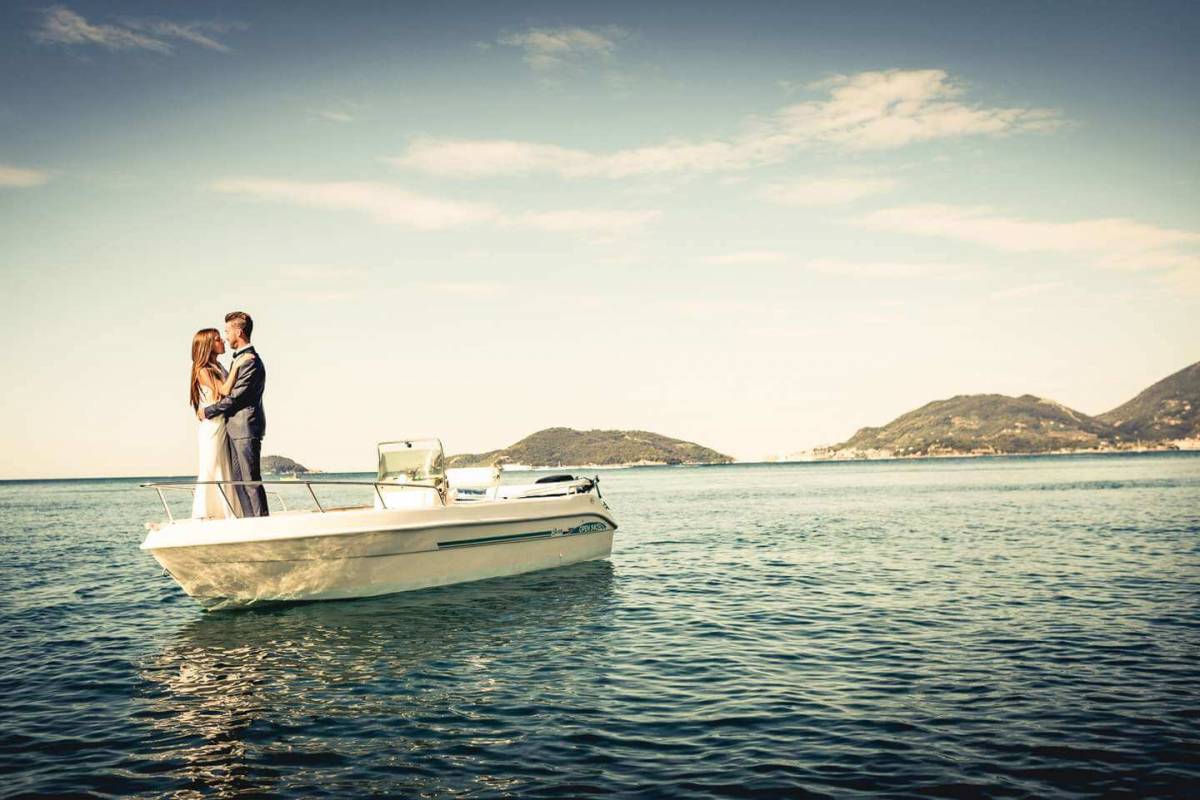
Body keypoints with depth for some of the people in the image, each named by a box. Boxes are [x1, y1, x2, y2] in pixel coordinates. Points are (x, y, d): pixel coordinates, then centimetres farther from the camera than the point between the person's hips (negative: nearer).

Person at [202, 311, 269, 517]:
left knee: (251, 479, -9)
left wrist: (208, 412, -8)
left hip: (246, 428, -10)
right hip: (235, 429, 10)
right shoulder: (241, 358, 18)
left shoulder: (250, 361, -15)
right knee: (238, 479, 10)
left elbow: (236, 397, -17)